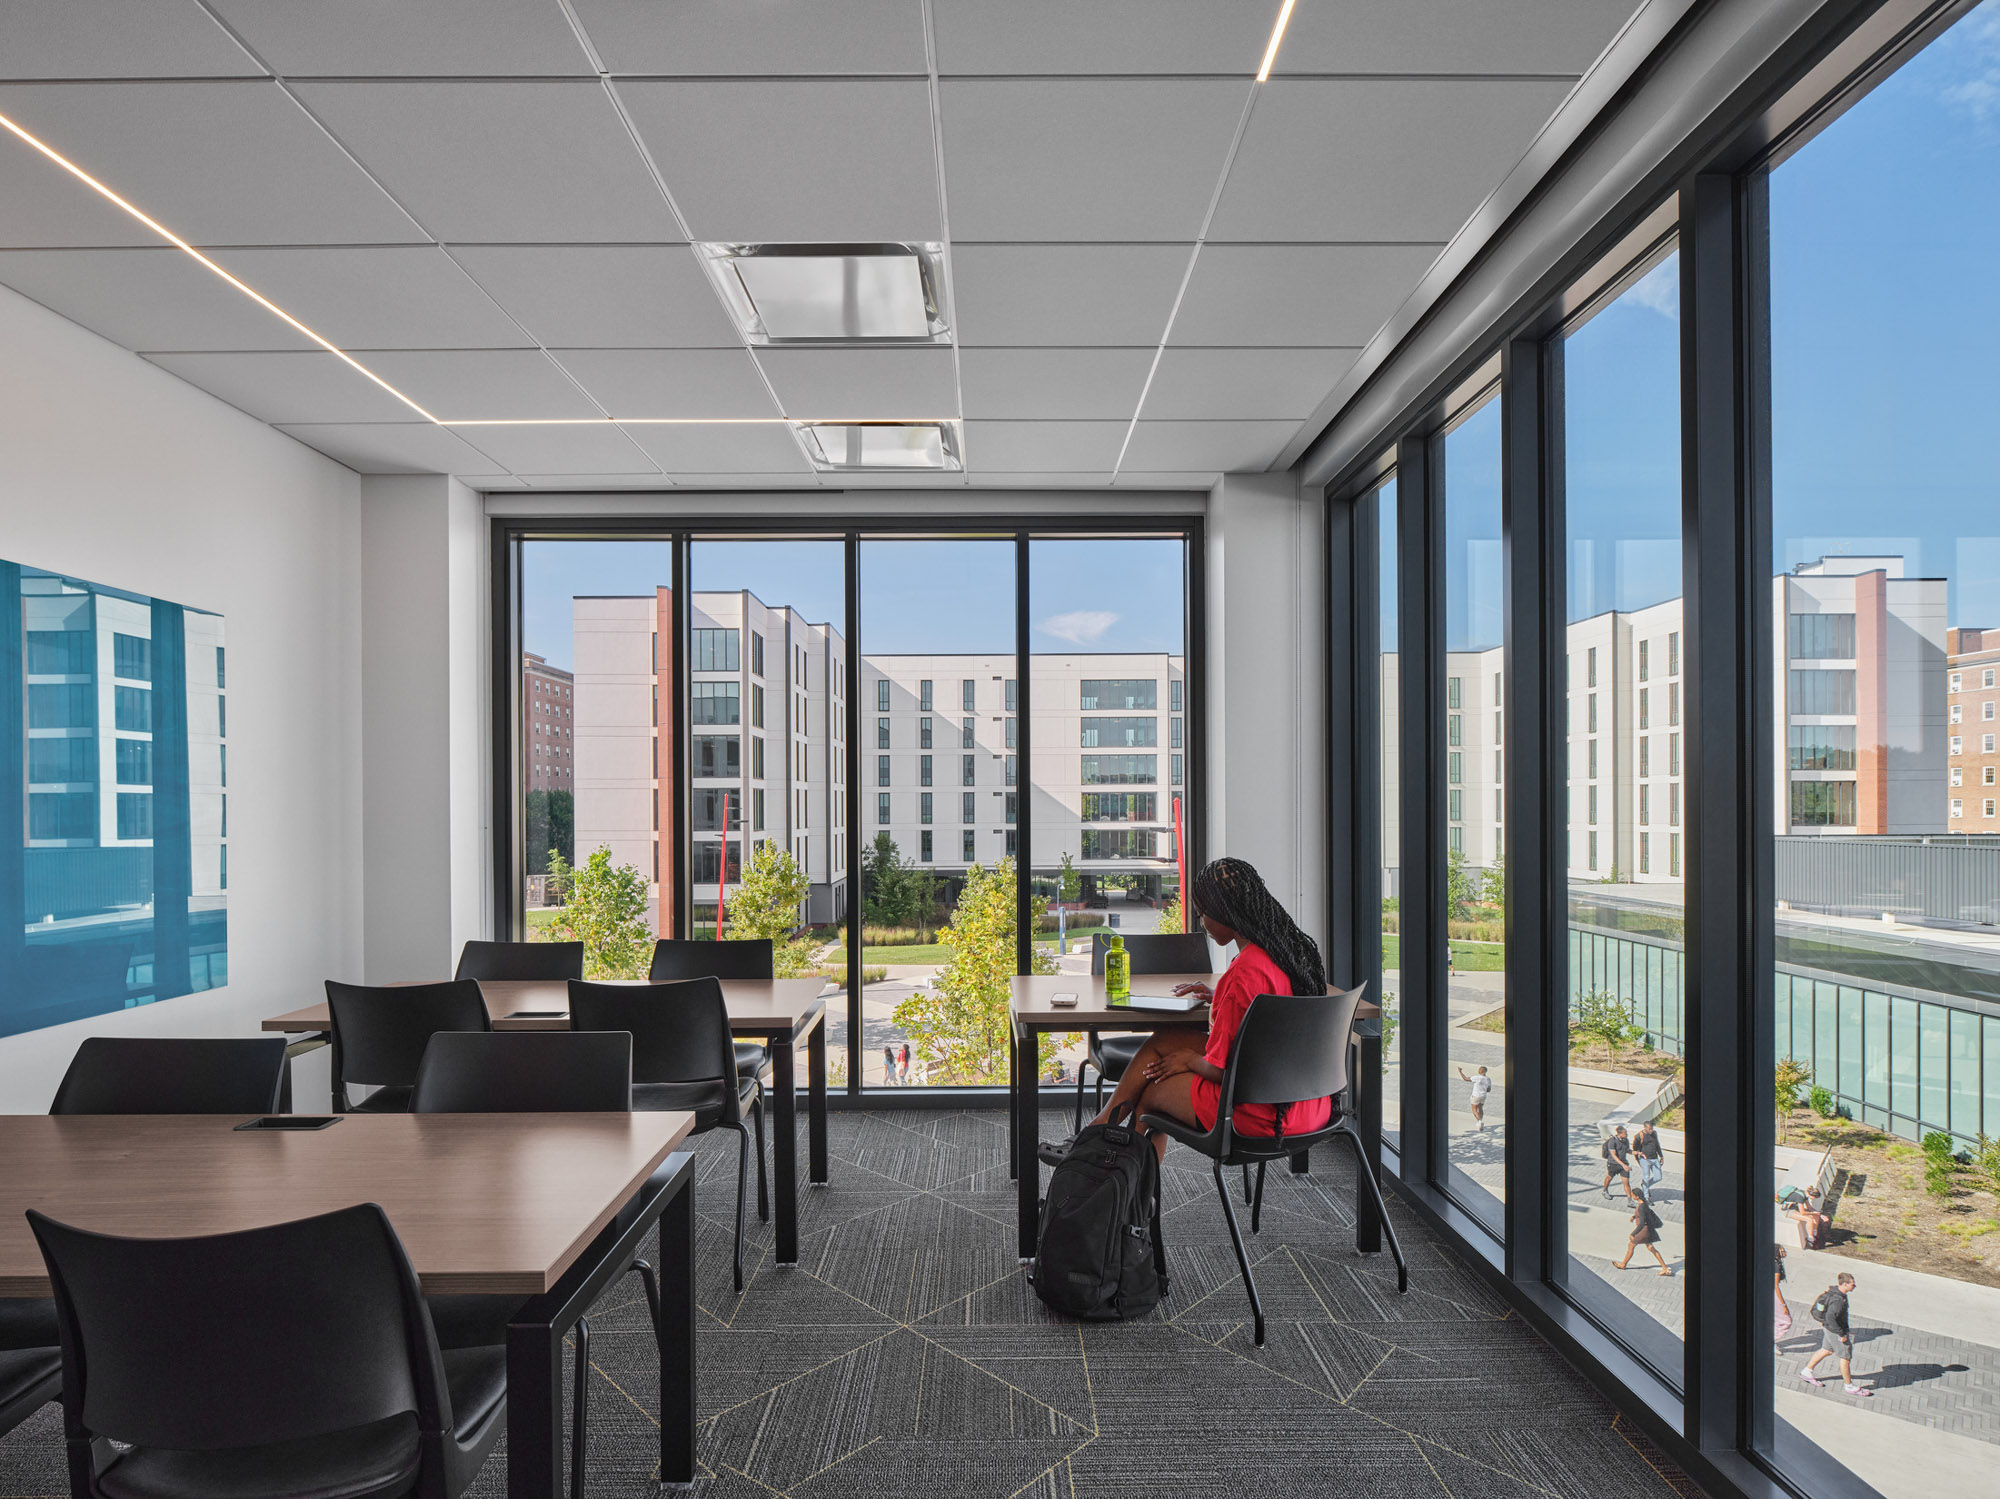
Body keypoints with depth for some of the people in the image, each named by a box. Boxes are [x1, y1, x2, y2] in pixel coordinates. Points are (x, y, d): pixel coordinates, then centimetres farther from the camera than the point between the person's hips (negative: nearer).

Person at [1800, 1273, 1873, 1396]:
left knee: (1826, 1350, 22)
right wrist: (1841, 1334, -26)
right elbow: (1830, 1317, -35)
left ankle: (1807, 1372, 32)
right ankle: (1850, 1386, 25)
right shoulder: (1838, 1300, -31)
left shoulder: (1833, 1289, -3)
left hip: (1829, 1327, 9)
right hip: (1834, 1331, -9)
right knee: (1846, 1357, 8)